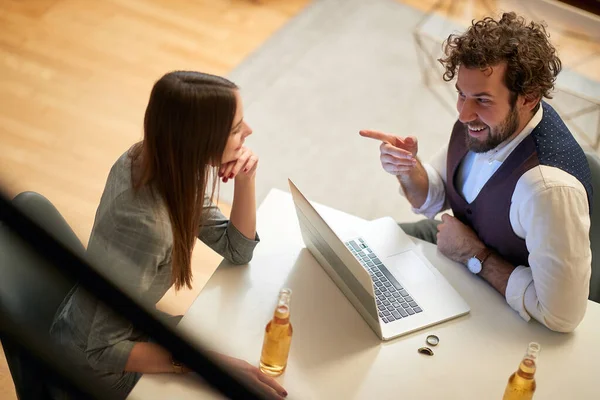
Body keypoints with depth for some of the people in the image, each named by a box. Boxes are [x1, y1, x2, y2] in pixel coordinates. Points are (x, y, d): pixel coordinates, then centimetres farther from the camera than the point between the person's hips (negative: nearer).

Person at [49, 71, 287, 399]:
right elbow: (104, 351, -31)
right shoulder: (144, 224, -36)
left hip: (113, 324, 7)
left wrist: (245, 179, -17)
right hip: (95, 369, -7)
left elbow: (237, 250, -1)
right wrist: (212, 363, -33)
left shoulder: (156, 161, -12)